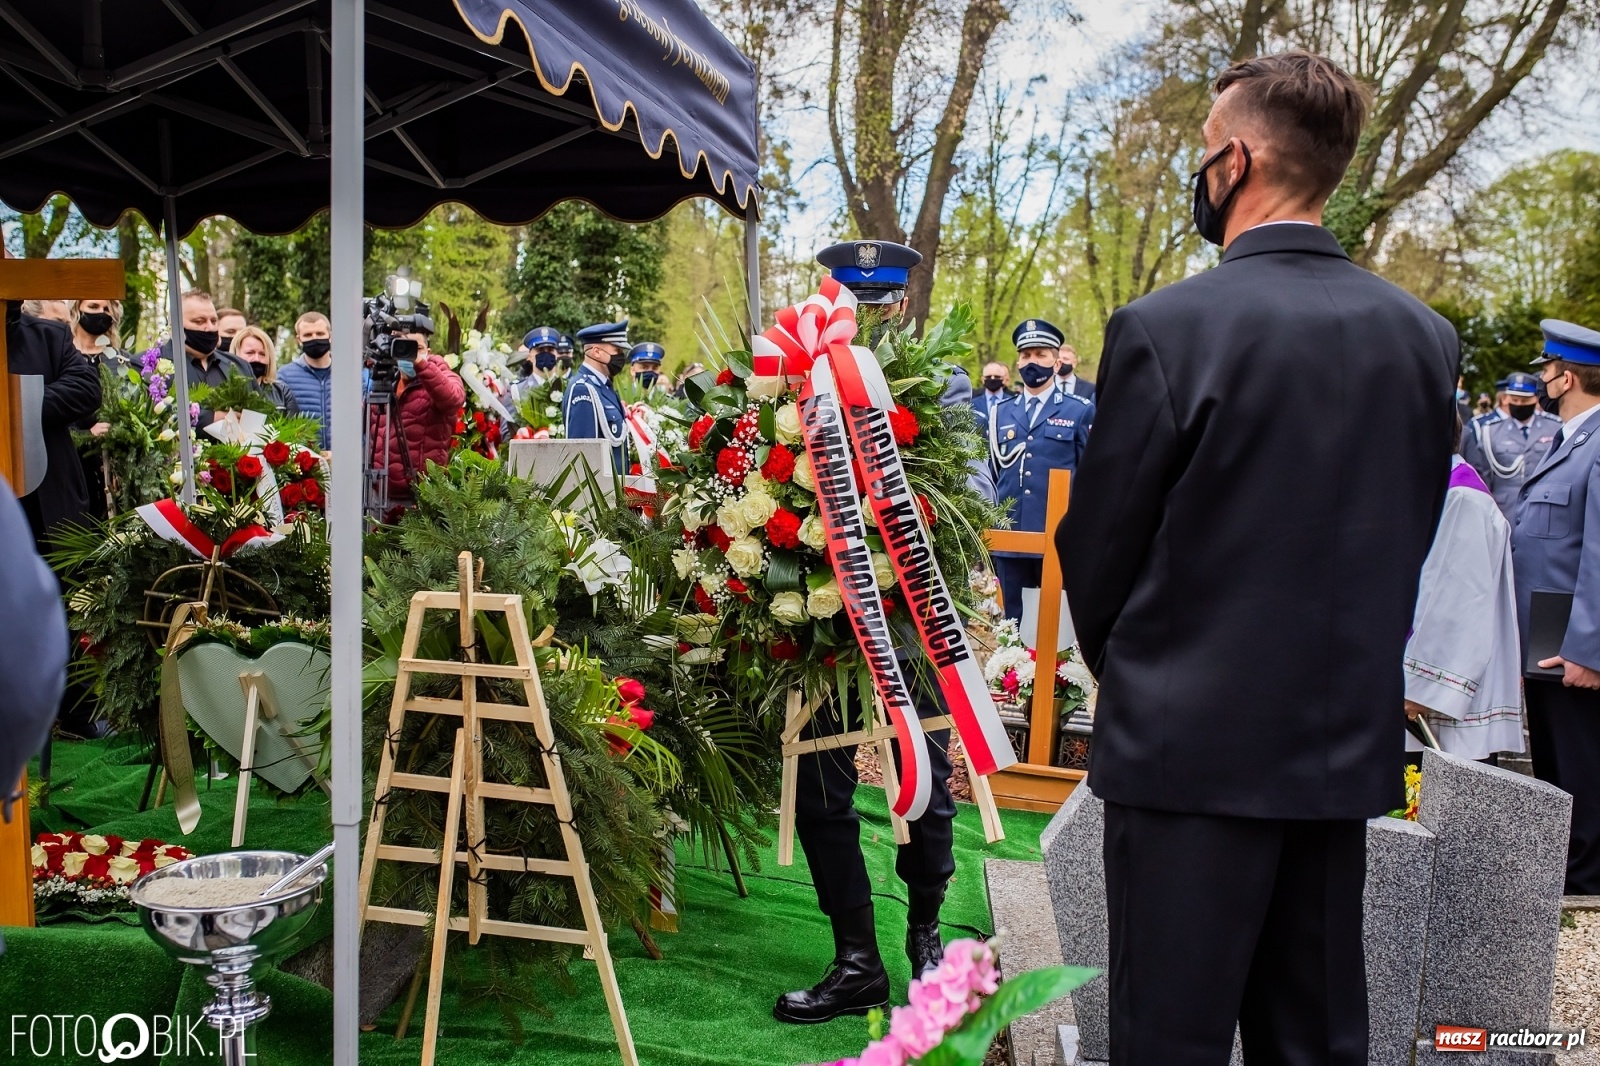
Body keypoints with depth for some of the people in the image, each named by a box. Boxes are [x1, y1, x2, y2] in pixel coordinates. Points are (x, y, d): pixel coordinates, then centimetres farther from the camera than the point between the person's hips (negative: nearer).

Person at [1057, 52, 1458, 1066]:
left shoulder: (1166, 327, -14)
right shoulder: (1426, 335, 3)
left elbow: (1098, 545, -7)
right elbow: (1409, 534, 9)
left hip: (1192, 747, -5)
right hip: (1348, 750, 6)